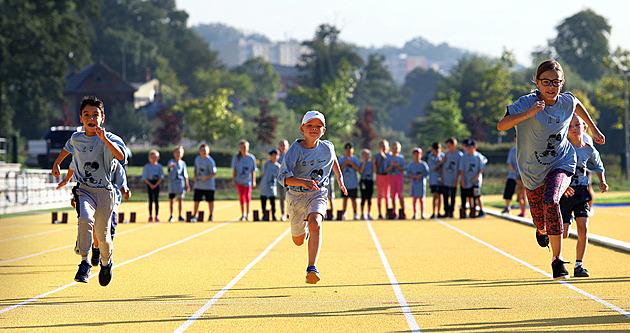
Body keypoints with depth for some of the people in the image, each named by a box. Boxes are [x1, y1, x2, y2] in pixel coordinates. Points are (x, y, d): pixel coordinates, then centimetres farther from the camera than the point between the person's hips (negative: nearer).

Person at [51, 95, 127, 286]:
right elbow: (67, 149, 30)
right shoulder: (76, 139, 5)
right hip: (84, 190, 1)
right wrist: (56, 164, 38)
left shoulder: (109, 139, -8)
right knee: (85, 219, -30)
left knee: (103, 236, 6)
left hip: (104, 192, -1)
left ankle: (106, 263, 38)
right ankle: (84, 262, -25)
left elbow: (121, 156, -28)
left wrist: (105, 139, -37)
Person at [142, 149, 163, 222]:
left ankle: (157, 216, 0)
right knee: (150, 200, -2)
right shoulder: (147, 166, 4)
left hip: (157, 183, 0)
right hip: (149, 183, 0)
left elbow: (161, 177, 1)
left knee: (156, 200, -1)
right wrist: (150, 184, -10)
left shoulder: (159, 166, 5)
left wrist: (156, 184, -10)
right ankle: (150, 216, 0)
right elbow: (145, 177, 1)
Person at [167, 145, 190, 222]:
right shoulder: (171, 161, -4)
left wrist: (187, 184, 11)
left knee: (180, 200, 6)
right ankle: (171, 216, 3)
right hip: (172, 183, -3)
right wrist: (171, 166, -52)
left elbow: (185, 175, 13)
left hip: (181, 183, 3)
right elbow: (169, 166, -28)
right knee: (171, 200, -3)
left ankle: (180, 216, 14)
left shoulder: (183, 163, 7)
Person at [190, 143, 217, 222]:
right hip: (198, 184, 5)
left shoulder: (210, 161, -13)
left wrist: (206, 177, -29)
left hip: (208, 185, -5)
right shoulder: (197, 159, 6)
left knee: (210, 200, 3)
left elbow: (214, 173, -15)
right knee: (196, 200, 4)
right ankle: (195, 216, 13)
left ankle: (211, 216, 11)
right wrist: (195, 176, 3)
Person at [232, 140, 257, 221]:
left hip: (248, 180, -1)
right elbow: (234, 170, 6)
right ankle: (243, 215, 14)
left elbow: (253, 170, 2)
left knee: (247, 196, -10)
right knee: (241, 197, 4)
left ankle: (248, 214, 4)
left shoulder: (251, 158, -2)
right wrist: (233, 179, 0)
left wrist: (254, 181, 0)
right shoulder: (236, 158, 0)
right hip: (239, 180, 1)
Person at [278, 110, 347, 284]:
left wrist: (339, 177, 24)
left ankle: (312, 269, -35)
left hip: (317, 193, 0)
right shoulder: (295, 150, -19)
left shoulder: (327, 147, -8)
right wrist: (303, 182, -44)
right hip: (295, 196, 0)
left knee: (315, 224, -31)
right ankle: (304, 230, 55)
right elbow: (283, 177, -28)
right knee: (298, 241, 14)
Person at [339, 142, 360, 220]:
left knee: (353, 198, -1)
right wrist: (345, 162, -13)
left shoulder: (355, 159, 7)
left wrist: (350, 162, -13)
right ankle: (344, 213, 7)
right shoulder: (341, 159, 8)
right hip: (344, 182, 1)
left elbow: (358, 168, -5)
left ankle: (355, 213, 2)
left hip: (353, 183, -1)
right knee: (345, 198, 1)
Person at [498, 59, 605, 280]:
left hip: (561, 164, 0)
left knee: (551, 202, -29)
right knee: (538, 216, 15)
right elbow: (501, 125, -35)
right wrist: (527, 114, -47)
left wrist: (593, 129, 21)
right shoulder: (527, 103, -22)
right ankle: (542, 230, 57)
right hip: (533, 170, 0)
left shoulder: (567, 102, -10)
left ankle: (558, 259, -19)